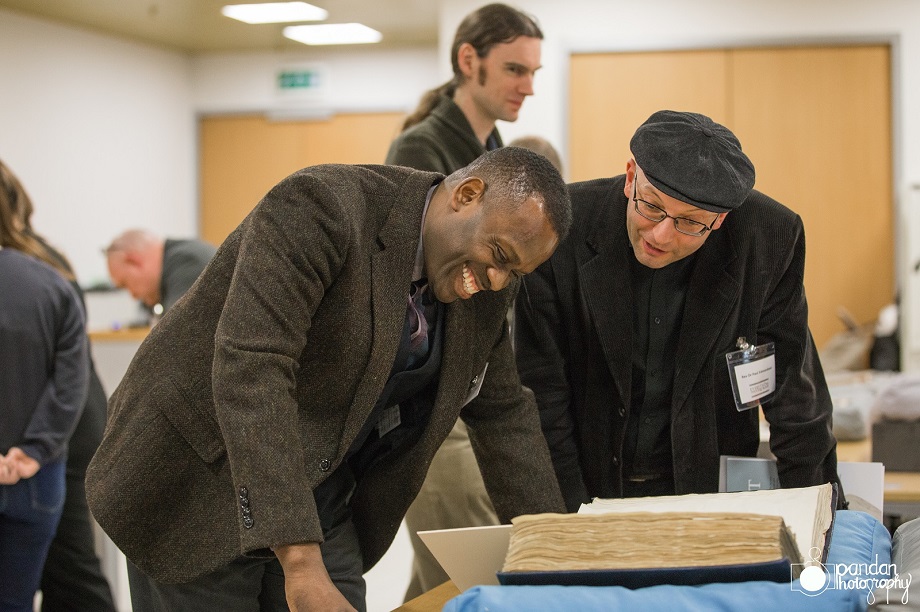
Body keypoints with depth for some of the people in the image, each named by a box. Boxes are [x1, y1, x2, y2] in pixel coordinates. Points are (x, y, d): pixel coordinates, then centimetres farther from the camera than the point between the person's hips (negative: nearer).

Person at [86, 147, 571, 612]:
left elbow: (502, 413, 12)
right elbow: (250, 369, -35)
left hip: (318, 507, 7)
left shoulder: (484, 289, -1)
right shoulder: (320, 210, -24)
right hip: (196, 488, -6)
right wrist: (300, 564, -40)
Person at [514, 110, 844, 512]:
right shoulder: (564, 227, -15)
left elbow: (794, 392, -1)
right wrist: (568, 515, -11)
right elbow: (541, 391, -8)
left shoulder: (770, 239, -11)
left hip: (707, 487, 2)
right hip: (589, 485, -1)